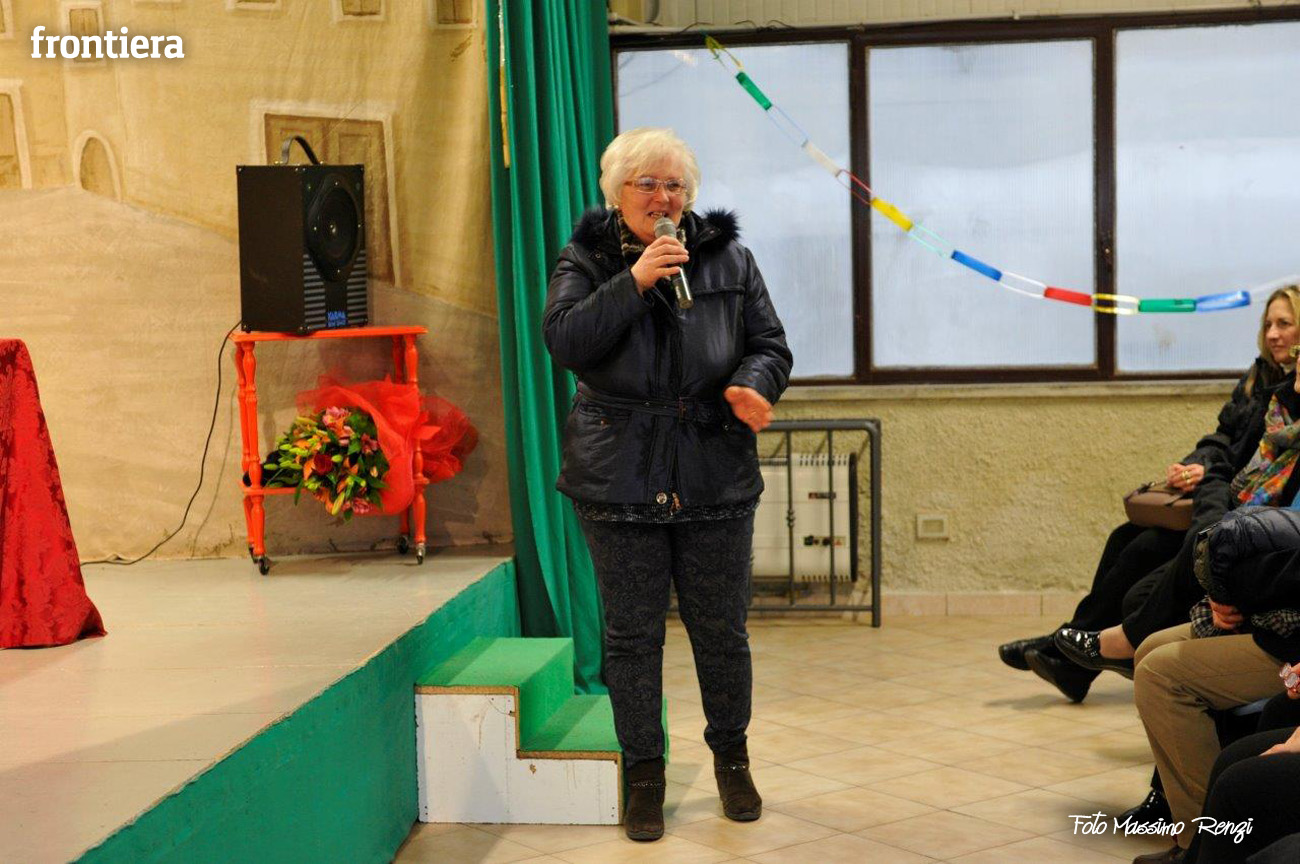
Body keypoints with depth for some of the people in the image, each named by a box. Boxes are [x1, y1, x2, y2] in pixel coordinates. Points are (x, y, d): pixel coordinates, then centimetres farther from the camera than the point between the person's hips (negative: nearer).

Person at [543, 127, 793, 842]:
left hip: (717, 479, 1)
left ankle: (731, 759, 31)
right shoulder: (587, 260, 3)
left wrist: (753, 387, -15)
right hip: (620, 480, -1)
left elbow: (770, 343, 6)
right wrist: (633, 281, -21)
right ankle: (643, 775, 21)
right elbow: (564, 339, -13)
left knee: (721, 630, 9)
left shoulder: (728, 258, 7)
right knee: (632, 634, 6)